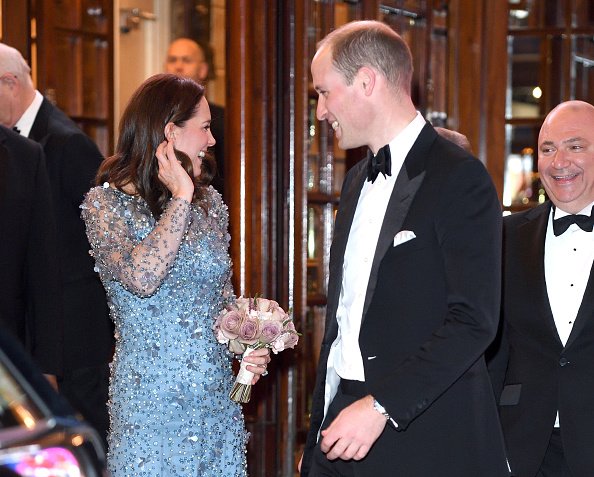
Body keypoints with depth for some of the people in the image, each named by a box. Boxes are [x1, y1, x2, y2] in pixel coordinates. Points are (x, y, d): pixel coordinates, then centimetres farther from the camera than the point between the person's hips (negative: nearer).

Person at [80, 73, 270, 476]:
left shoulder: (209, 203, 9)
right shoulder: (106, 203, -7)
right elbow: (142, 277, -25)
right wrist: (181, 197, -16)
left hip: (218, 397, 5)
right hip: (150, 403, -5)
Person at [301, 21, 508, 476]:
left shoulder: (459, 178, -10)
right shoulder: (357, 181, 16)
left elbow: (474, 319, -17)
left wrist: (382, 406, -22)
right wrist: (318, 434, 14)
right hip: (344, 416, 7)